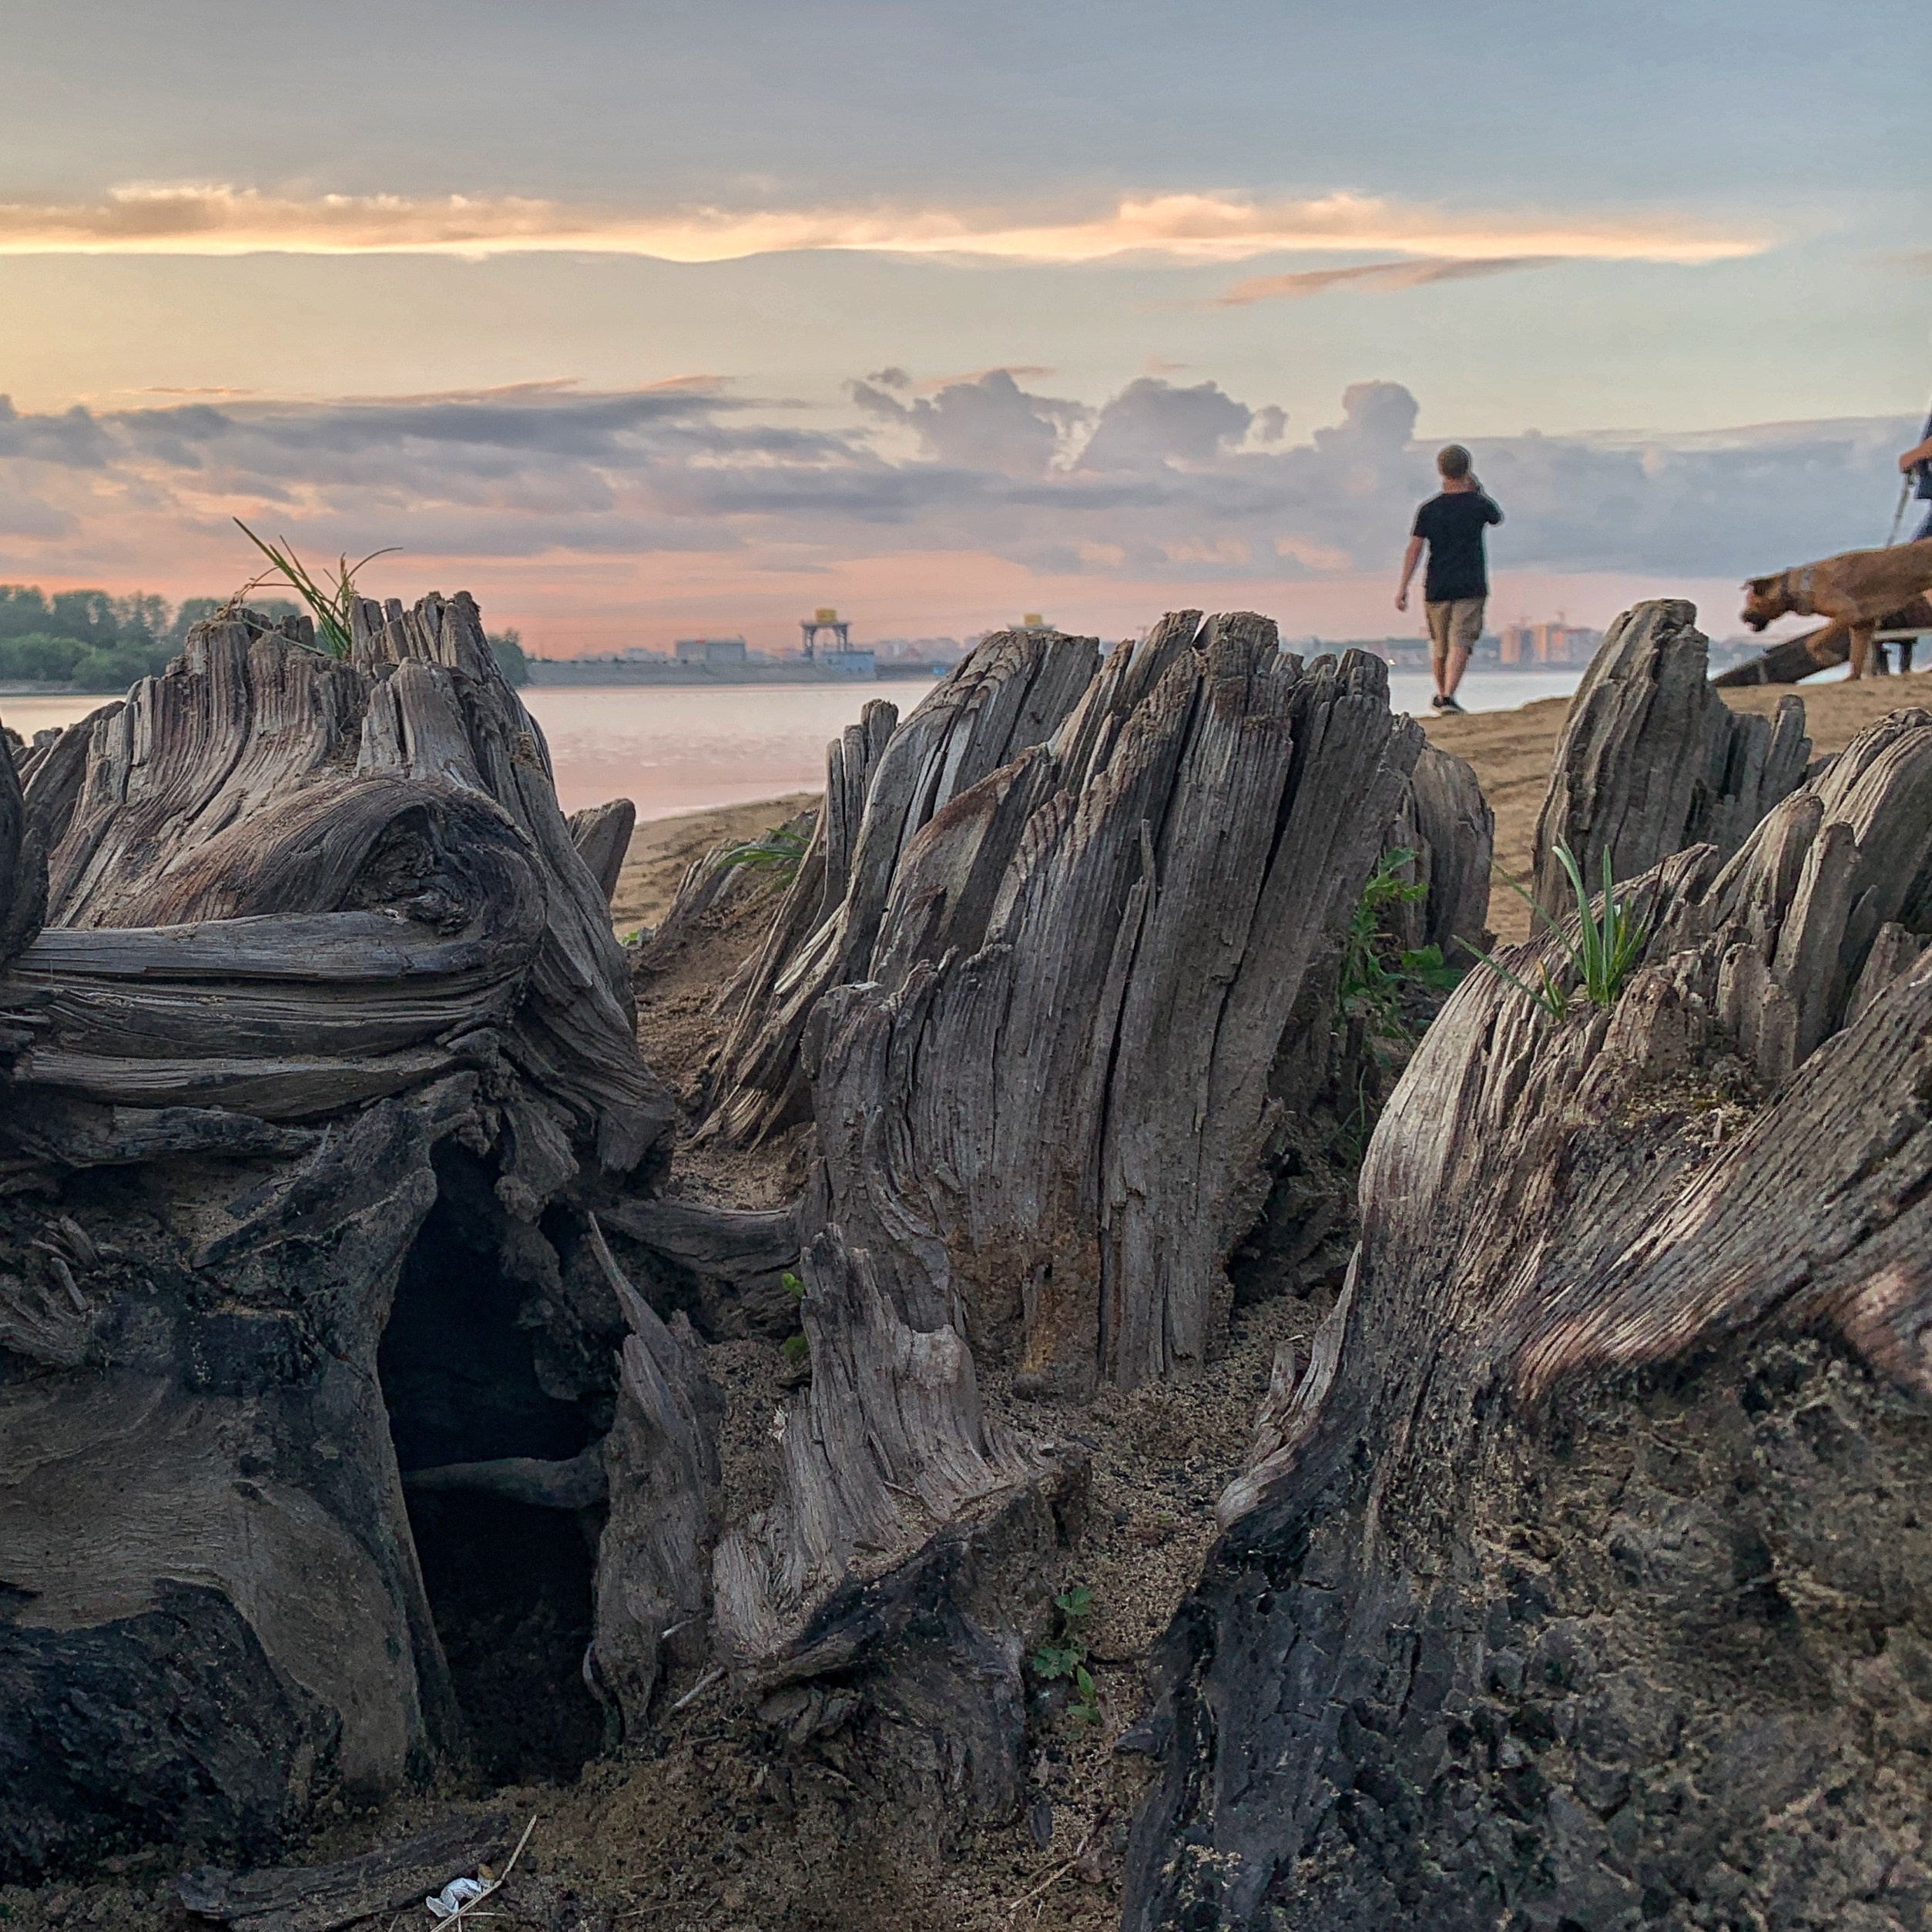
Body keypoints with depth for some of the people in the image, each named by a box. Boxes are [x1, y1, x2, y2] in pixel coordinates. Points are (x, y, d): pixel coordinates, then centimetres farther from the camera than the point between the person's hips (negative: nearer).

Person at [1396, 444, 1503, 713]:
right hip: (1471, 587, -2)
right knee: (1460, 642, -8)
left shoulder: (1429, 509, -1)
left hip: (1437, 587, 2)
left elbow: (1414, 549, -4)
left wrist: (1403, 587, -2)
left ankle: (1441, 696, 32)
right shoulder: (1478, 504, -2)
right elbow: (1498, 517, 22)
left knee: (1440, 643, 15)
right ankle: (1448, 696, -22)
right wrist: (1478, 489, 27)